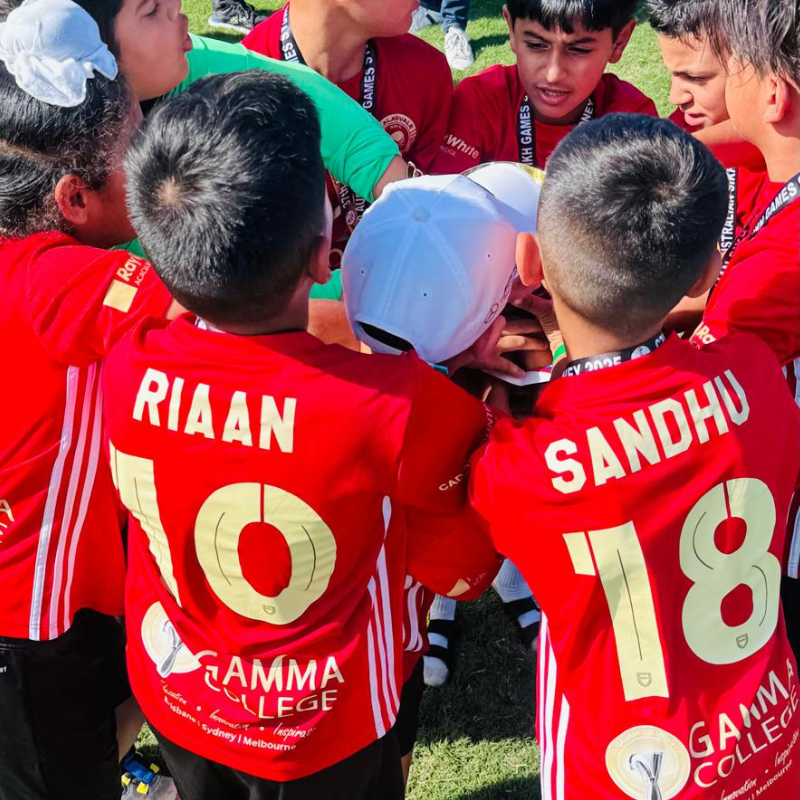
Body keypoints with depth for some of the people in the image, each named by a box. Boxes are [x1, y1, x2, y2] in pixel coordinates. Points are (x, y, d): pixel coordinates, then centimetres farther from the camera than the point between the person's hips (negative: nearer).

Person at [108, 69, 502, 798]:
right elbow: (463, 571, -16)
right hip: (323, 739, -2)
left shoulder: (127, 369, -24)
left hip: (173, 704, 3)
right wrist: (475, 403, -6)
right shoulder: (404, 406, -35)